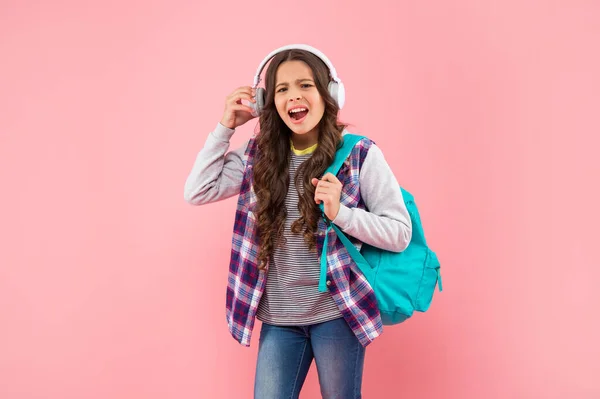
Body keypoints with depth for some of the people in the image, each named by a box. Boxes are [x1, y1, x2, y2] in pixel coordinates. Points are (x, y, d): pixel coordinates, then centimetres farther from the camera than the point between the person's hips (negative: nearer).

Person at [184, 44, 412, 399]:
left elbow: (400, 233, -9)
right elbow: (197, 192, 0)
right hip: (279, 317, 3)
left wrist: (341, 213, -24)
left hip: (337, 312, -2)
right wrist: (225, 127, -1)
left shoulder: (360, 154, -8)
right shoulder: (258, 155, 4)